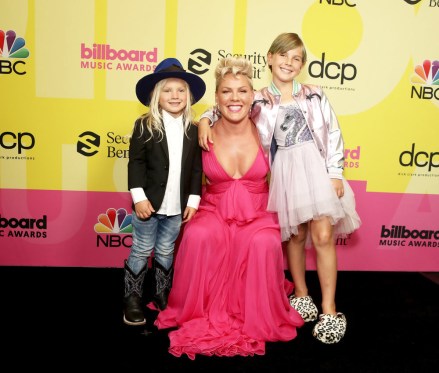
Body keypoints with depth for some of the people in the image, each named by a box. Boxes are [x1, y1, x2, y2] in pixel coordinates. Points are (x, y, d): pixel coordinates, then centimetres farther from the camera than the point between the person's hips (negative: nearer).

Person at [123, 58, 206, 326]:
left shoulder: (193, 130, 5)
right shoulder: (144, 125, -5)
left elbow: (196, 168, 6)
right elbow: (136, 162, -8)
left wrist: (193, 200, 1)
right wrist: (139, 197, -14)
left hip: (177, 206, 3)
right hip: (149, 203, -3)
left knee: (165, 252, 16)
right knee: (141, 252, 7)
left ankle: (162, 296, 32)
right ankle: (133, 299, 22)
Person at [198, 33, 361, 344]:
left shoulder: (315, 94, 8)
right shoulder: (259, 100, 7)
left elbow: (333, 134, 5)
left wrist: (335, 173, -3)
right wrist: (205, 121, -8)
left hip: (317, 167, 0)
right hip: (284, 171, 1)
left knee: (323, 236, -7)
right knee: (295, 236, 9)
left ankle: (329, 309, 5)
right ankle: (301, 294, 31)